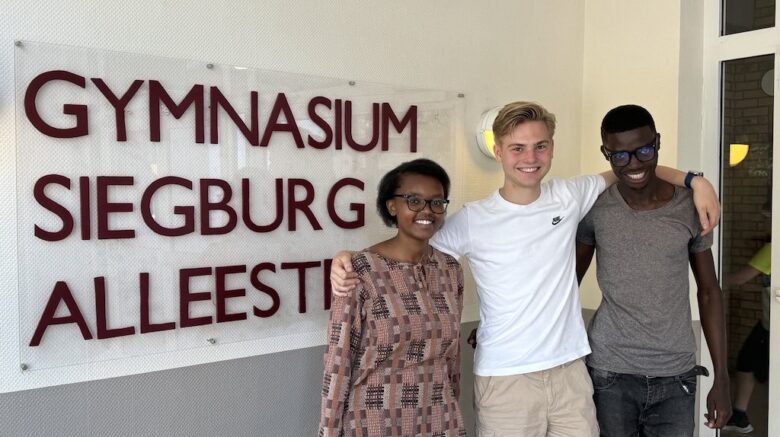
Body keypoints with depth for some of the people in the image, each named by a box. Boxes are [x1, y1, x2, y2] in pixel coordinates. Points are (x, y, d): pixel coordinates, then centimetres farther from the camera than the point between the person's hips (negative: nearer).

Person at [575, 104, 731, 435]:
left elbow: (708, 291, 4)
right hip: (610, 374, -1)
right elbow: (569, 280, 4)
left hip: (676, 376, 1)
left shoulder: (689, 206, -3)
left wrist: (721, 378, 3)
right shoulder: (595, 208, -7)